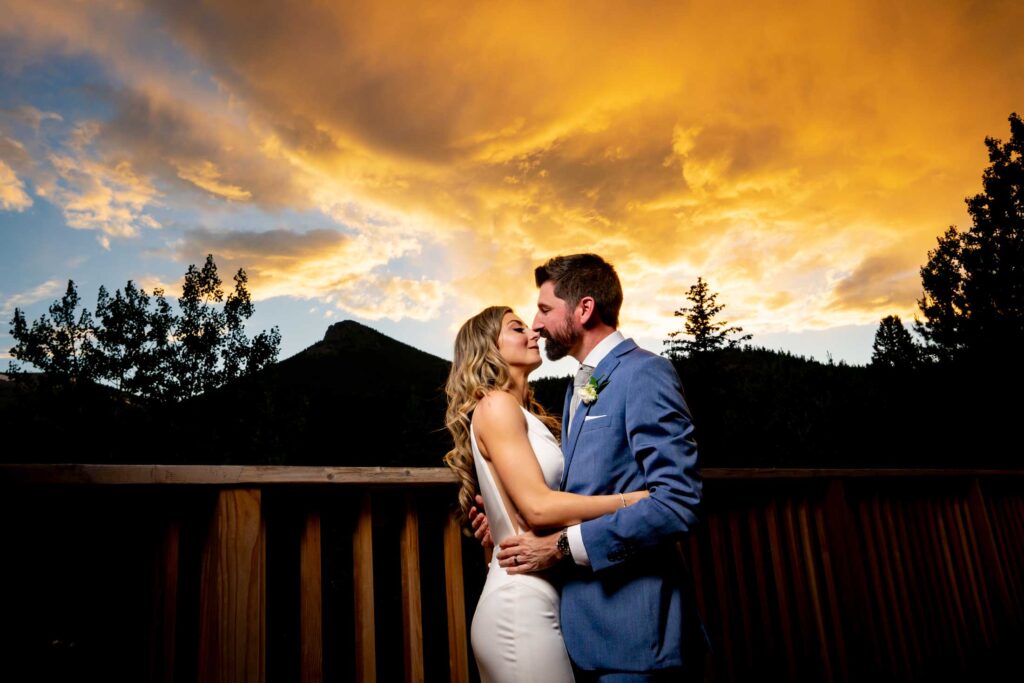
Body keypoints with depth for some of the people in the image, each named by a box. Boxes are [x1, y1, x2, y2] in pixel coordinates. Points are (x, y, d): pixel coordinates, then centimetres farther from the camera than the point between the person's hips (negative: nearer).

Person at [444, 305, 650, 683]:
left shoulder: (525, 413, 17)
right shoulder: (496, 405, -10)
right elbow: (538, 507, -18)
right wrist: (636, 499, -15)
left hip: (526, 601, 8)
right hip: (522, 605, -8)